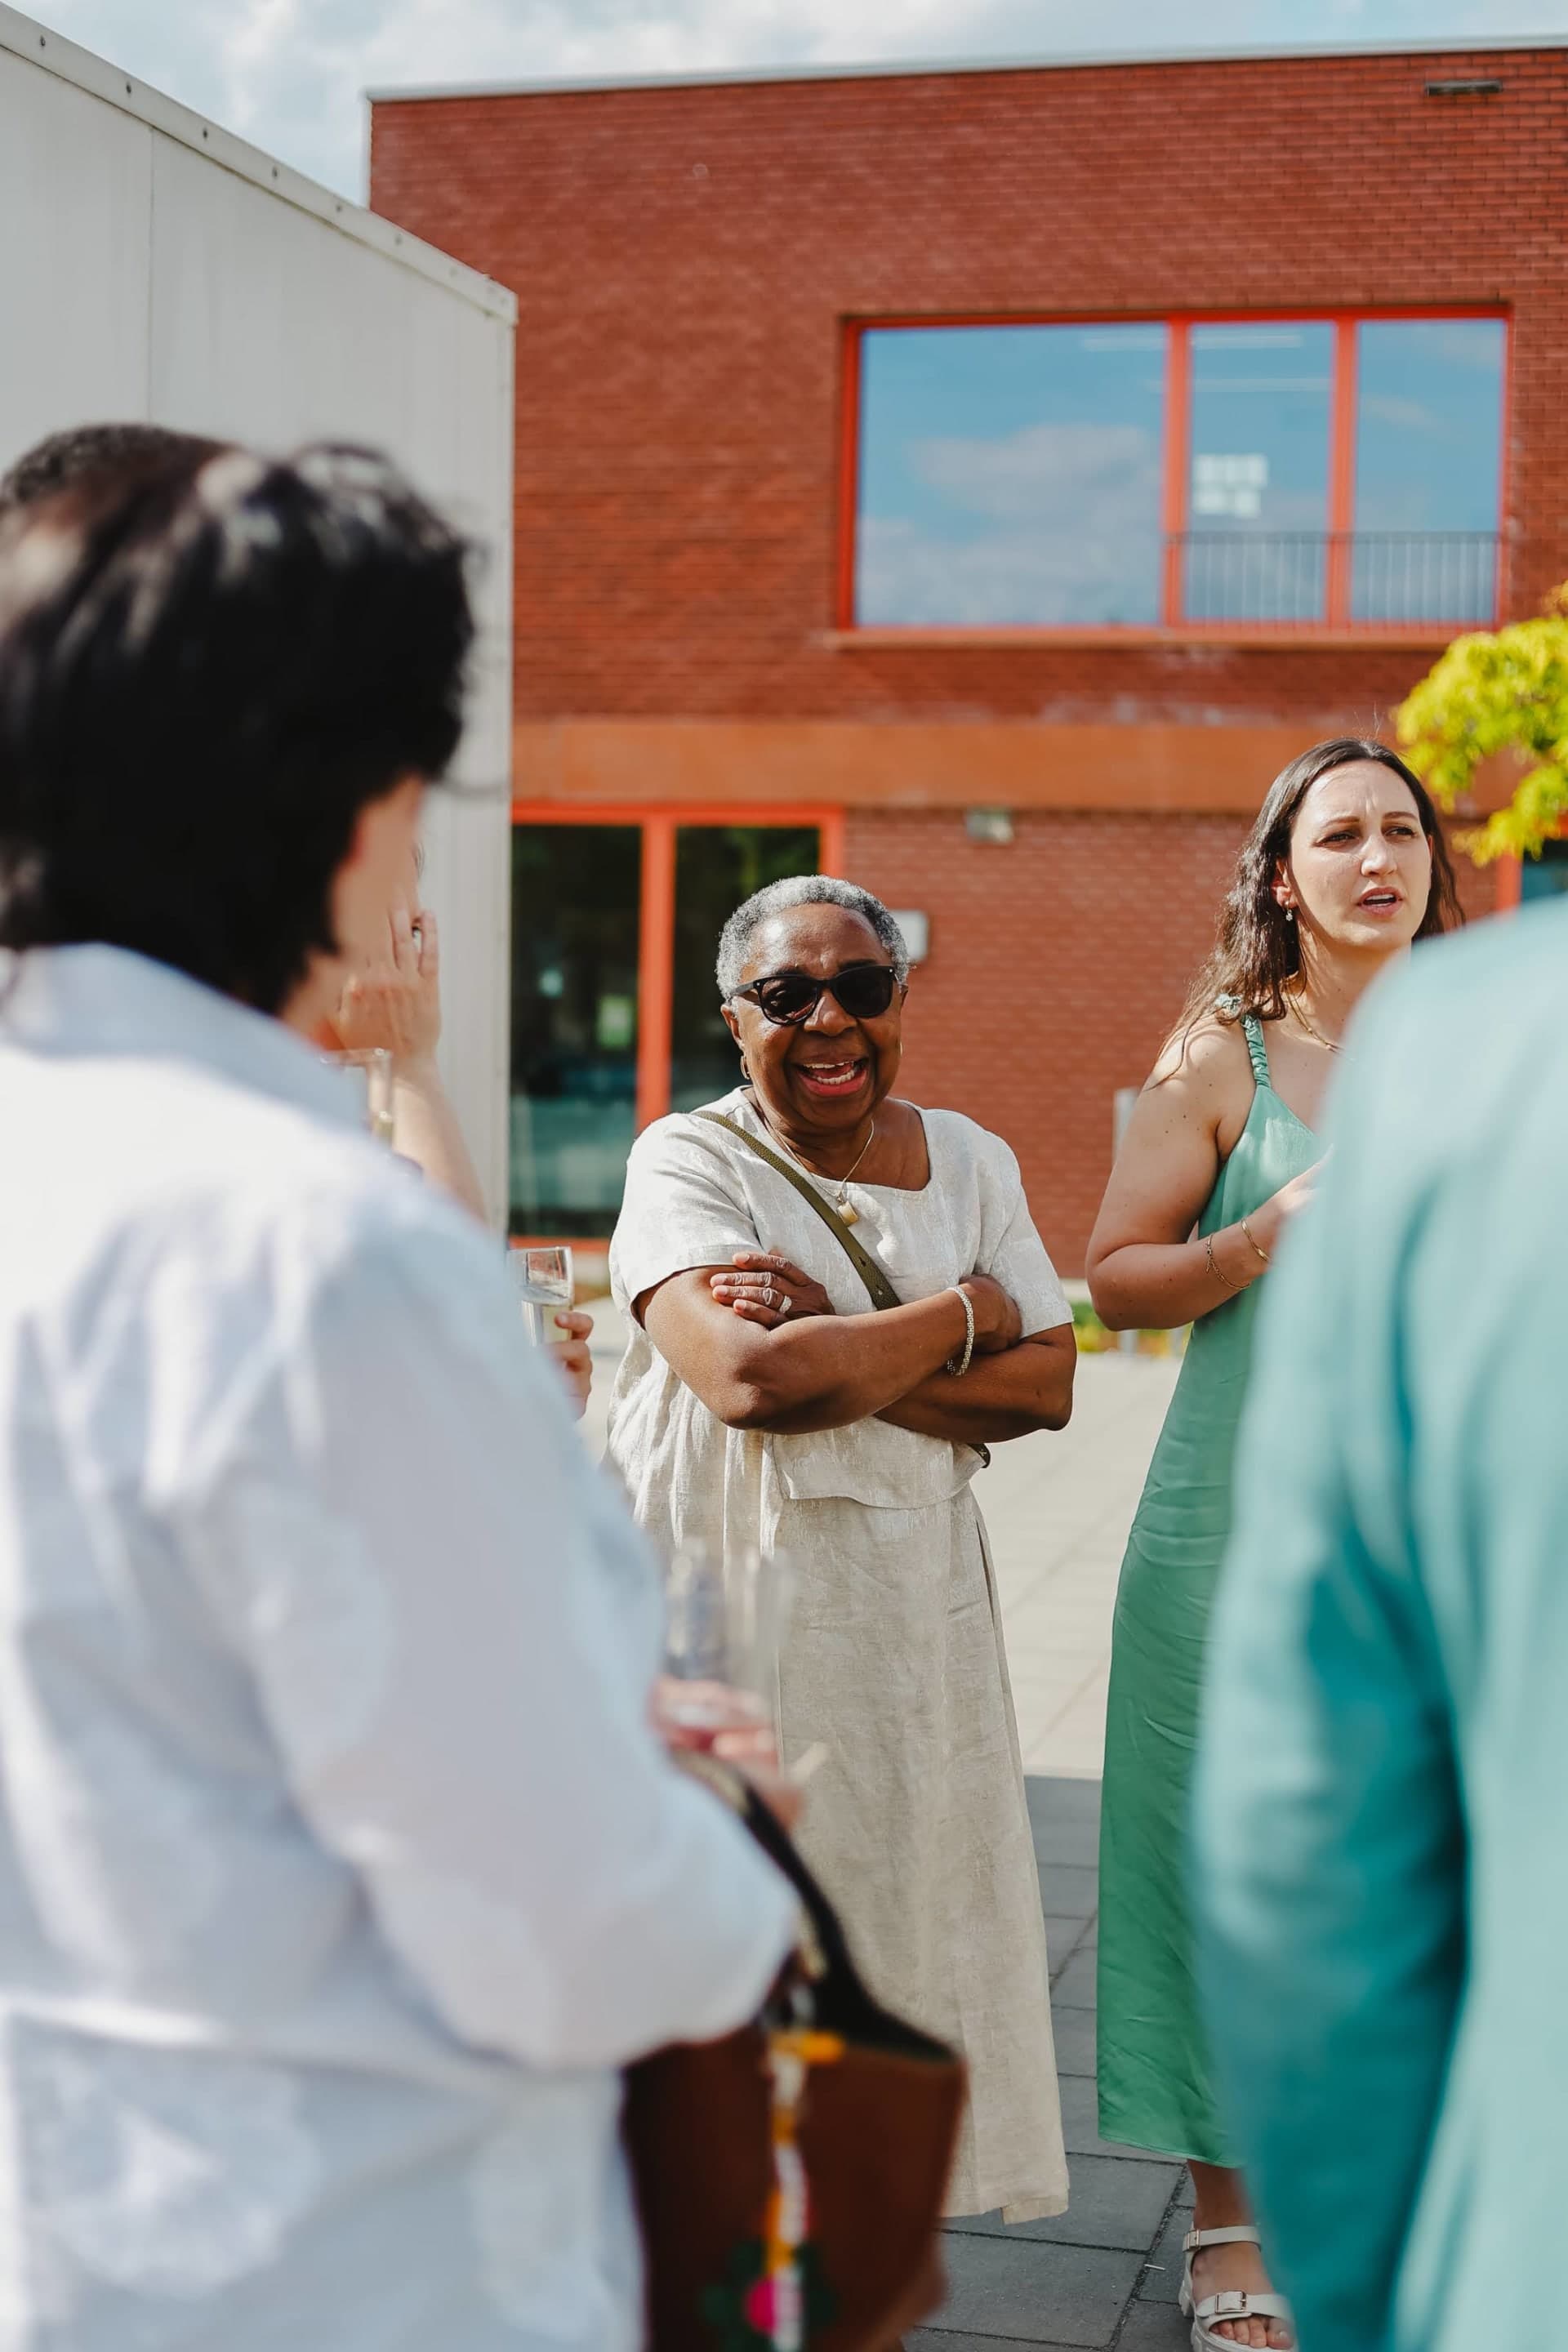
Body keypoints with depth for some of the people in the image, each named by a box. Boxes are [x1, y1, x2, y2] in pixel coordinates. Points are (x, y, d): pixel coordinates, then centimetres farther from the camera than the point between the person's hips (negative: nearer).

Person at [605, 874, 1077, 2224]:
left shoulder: (970, 1160, 9)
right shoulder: (687, 1162, -6)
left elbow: (1048, 1382, -1)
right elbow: (748, 1379, -22)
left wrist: (838, 1347, -14)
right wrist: (957, 1318, -10)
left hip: (912, 1595, 4)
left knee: (893, 1886, 8)